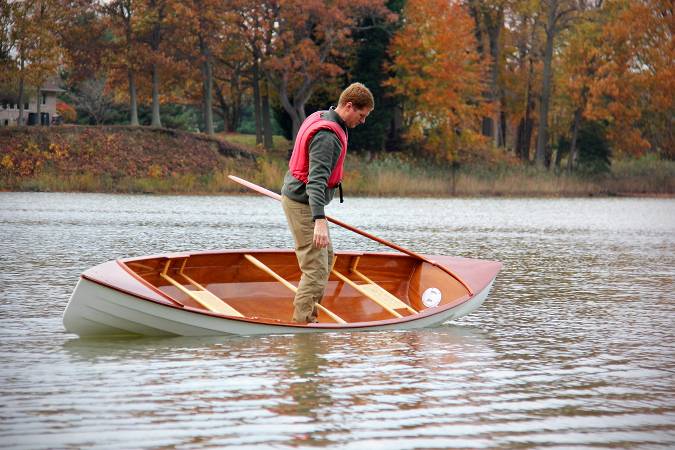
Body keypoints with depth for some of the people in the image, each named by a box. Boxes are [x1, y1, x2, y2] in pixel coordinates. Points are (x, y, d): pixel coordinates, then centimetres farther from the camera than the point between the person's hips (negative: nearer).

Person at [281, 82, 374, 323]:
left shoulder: (322, 118, 8)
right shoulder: (328, 136, -25)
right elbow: (316, 180, -34)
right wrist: (320, 220, -42)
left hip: (299, 197, 11)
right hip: (302, 204, -11)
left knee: (326, 256, 21)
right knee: (316, 269, -12)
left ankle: (304, 314, 25)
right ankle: (302, 321, -9)